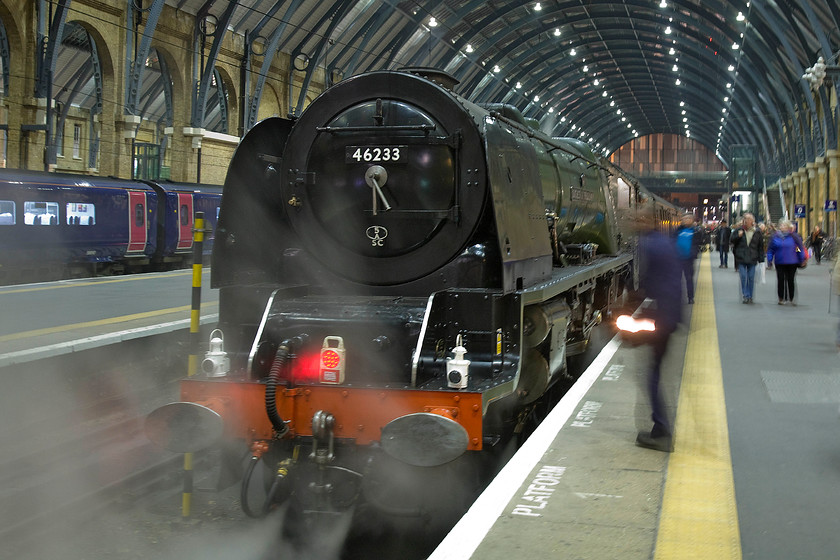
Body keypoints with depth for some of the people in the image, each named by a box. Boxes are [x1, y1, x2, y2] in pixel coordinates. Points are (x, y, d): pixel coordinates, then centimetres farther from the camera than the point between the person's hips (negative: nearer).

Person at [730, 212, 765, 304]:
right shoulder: (739, 230, 4)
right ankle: (745, 296, 0)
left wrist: (761, 259, 5)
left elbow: (761, 247, 8)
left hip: (752, 259, 0)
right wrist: (738, 236, -11)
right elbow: (732, 241, 8)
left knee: (751, 278, 3)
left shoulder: (757, 232, 4)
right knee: (743, 277, -5)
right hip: (741, 259, 0)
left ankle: (750, 296, 13)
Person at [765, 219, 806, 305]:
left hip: (792, 263, -1)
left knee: (791, 280, 6)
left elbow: (800, 248, 2)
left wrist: (802, 260, 0)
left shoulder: (794, 236, -3)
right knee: (780, 280, 4)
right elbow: (770, 250, 6)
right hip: (779, 263, 1)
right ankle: (781, 298, 15)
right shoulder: (775, 237, 1)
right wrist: (769, 262, 3)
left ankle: (791, 298, 19)